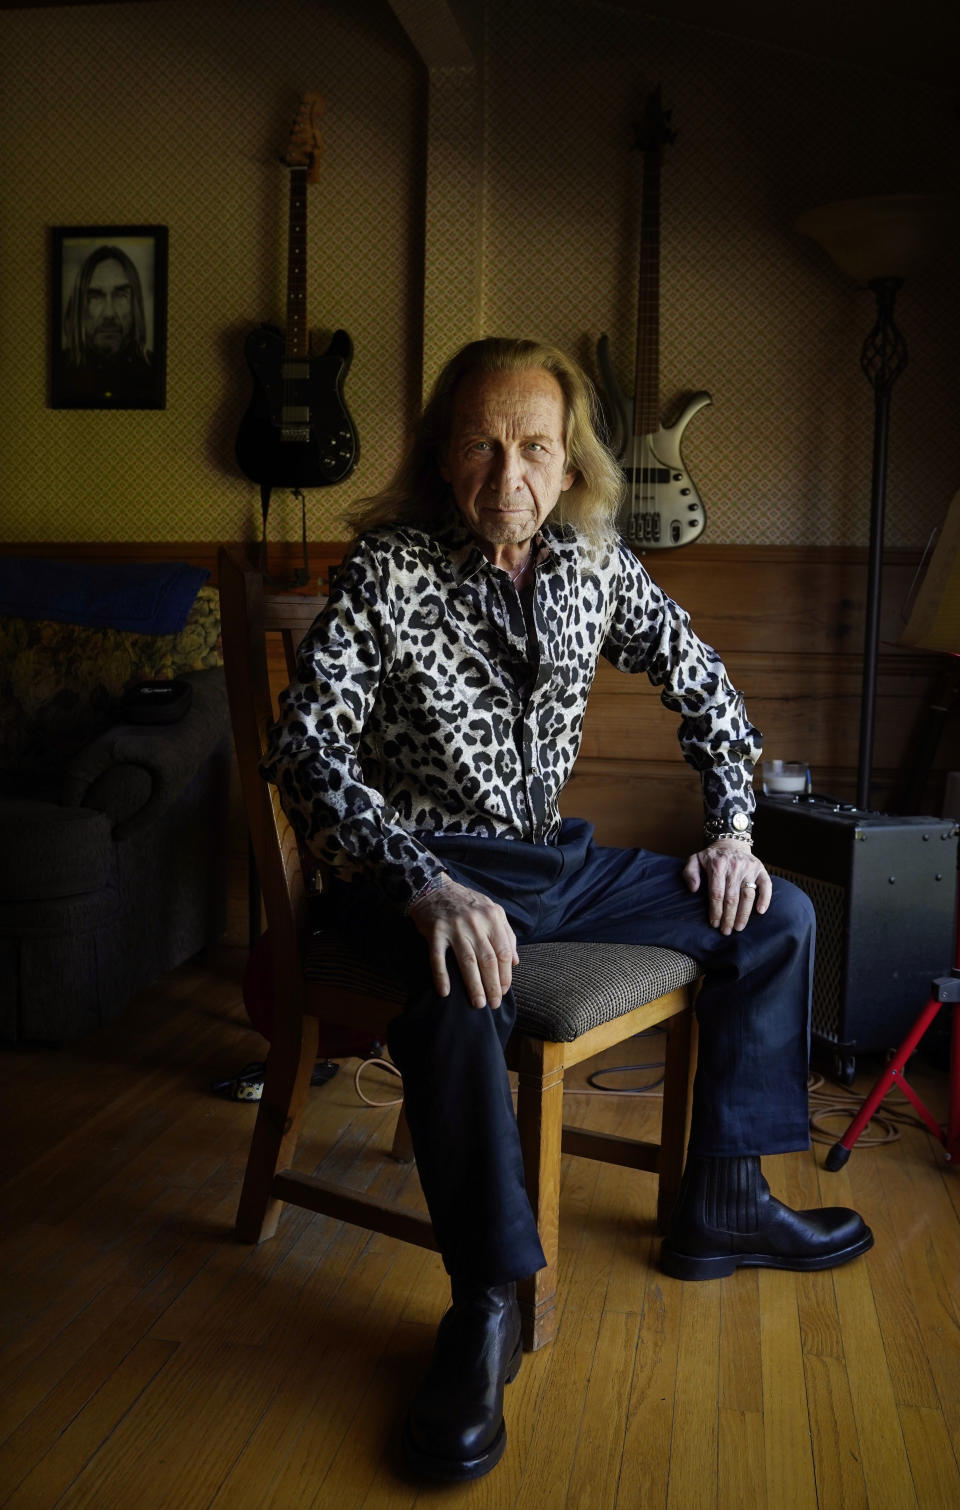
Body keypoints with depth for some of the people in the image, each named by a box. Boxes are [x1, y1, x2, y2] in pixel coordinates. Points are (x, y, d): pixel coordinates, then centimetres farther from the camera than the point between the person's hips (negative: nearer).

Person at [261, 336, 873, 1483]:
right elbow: (305, 748, -24)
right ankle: (486, 1307, -21)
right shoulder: (387, 570, -15)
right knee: (462, 991, -40)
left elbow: (698, 679, 15)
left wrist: (733, 827, 5)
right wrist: (427, 886, -37)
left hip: (555, 858, 7)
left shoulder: (593, 562, 2)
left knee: (778, 918, 5)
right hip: (427, 866, -6)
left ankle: (720, 1203, 14)